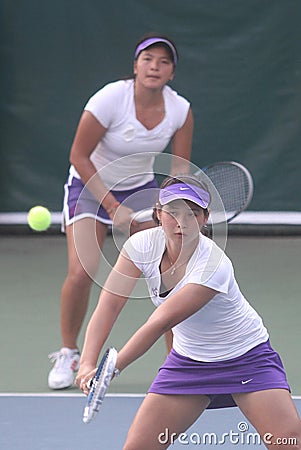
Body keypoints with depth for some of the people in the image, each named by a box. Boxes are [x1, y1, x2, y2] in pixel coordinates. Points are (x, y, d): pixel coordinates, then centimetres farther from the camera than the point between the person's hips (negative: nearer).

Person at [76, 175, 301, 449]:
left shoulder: (213, 266, -31)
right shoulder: (143, 245, -16)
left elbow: (160, 323, -36)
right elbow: (110, 304, -21)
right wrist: (88, 363, -36)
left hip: (246, 357, -5)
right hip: (188, 361, 5)